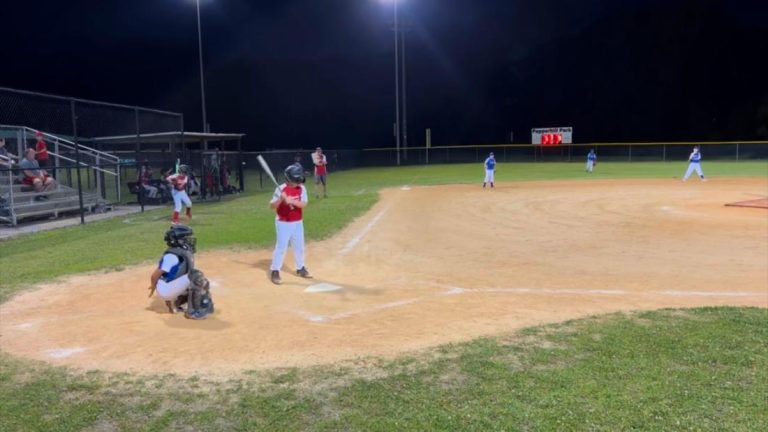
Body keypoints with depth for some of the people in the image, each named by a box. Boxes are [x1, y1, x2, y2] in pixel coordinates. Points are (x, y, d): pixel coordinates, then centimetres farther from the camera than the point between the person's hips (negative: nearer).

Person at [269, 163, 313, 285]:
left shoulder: (301, 188, -4)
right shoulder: (281, 189, -16)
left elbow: (304, 204, -15)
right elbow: (272, 206, -16)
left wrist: (291, 201, -30)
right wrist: (281, 199, -34)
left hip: (298, 223, 5)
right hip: (283, 223, -5)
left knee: (299, 246, 16)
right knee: (281, 247, -6)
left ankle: (300, 268, 33)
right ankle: (275, 272, 3)